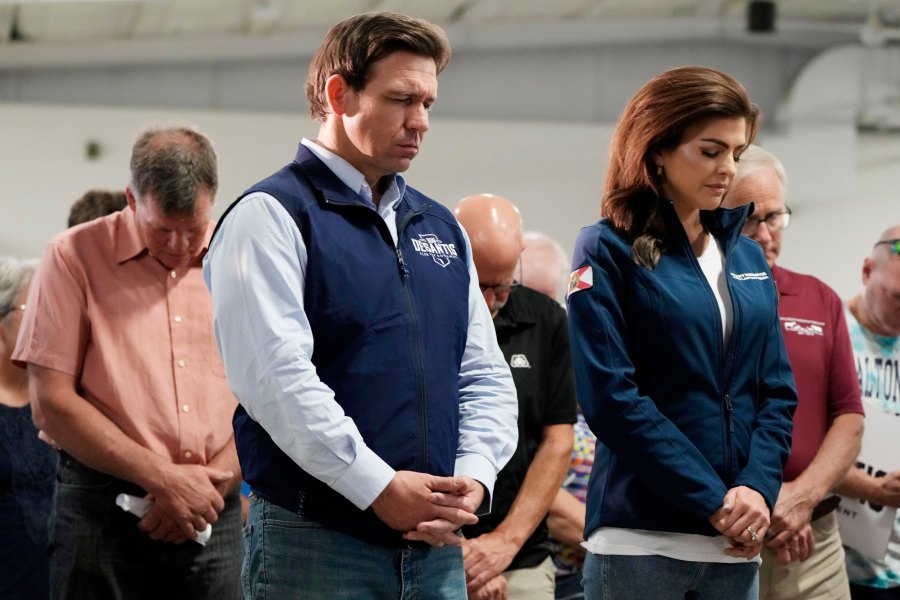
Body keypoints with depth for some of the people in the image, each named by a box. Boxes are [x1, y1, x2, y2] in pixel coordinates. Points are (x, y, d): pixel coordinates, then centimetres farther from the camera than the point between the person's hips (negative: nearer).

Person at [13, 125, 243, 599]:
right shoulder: (74, 256, -1)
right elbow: (51, 405, -7)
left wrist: (215, 480, -8)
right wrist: (163, 478, -10)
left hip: (214, 511, 2)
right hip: (103, 507, -2)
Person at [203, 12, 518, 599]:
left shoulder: (441, 228, 17)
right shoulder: (271, 216, -4)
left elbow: (485, 375, 16)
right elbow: (277, 375, -16)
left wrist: (474, 477, -3)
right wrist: (379, 488, -19)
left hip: (436, 544, 6)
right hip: (315, 544, -6)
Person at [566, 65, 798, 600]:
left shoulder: (748, 259, 14)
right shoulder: (608, 251, -3)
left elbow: (778, 391, 11)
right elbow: (611, 397, -11)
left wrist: (759, 487, -7)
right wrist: (712, 500, -14)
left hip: (735, 543, 5)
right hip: (640, 540, -5)